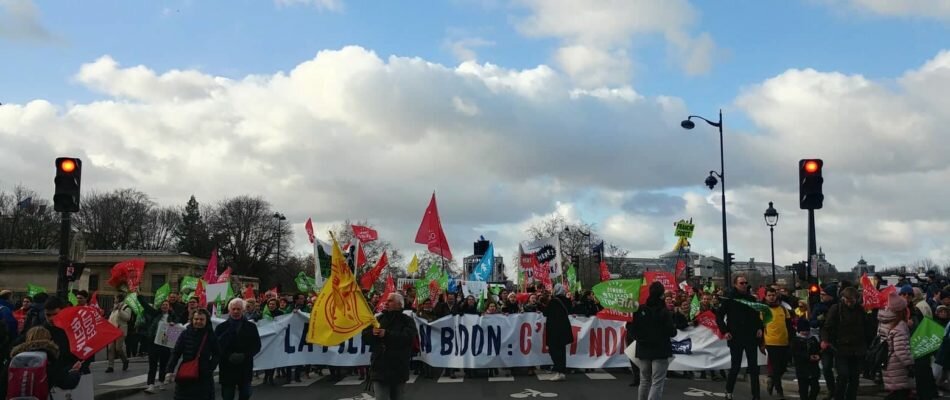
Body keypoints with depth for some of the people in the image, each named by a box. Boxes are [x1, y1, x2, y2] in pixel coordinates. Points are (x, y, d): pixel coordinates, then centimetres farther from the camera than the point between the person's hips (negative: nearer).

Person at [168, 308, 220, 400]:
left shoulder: (211, 336, -2)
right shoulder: (185, 334, -3)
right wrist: (170, 370, -13)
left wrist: (210, 368, -9)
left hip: (204, 377, 0)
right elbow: (176, 353, -4)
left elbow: (217, 355, 5)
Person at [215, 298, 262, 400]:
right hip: (227, 368, -1)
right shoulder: (221, 328, 4)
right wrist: (229, 356, -16)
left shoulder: (251, 326, 6)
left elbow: (257, 345, 3)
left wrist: (245, 355, -12)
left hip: (245, 368, 1)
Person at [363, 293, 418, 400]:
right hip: (380, 368, 2)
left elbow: (409, 337, -20)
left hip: (398, 370, -2)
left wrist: (387, 334, -23)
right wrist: (372, 333, -16)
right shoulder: (379, 319, 12)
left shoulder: (407, 321, 0)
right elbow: (365, 337, 7)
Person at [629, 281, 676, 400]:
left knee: (644, 381, 18)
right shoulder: (664, 311, -13)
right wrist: (674, 328, 9)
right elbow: (672, 332, -12)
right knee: (657, 383, -4)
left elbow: (633, 330, 2)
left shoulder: (640, 310, -1)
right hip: (660, 351, -5)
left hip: (643, 350, 5)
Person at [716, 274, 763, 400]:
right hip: (736, 338, -3)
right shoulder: (729, 299, -3)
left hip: (751, 337, 3)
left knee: (753, 366, 2)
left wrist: (759, 328, 3)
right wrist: (725, 331, -9)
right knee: (735, 366, 3)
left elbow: (757, 315, 18)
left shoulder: (752, 299, 7)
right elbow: (719, 317, 0)